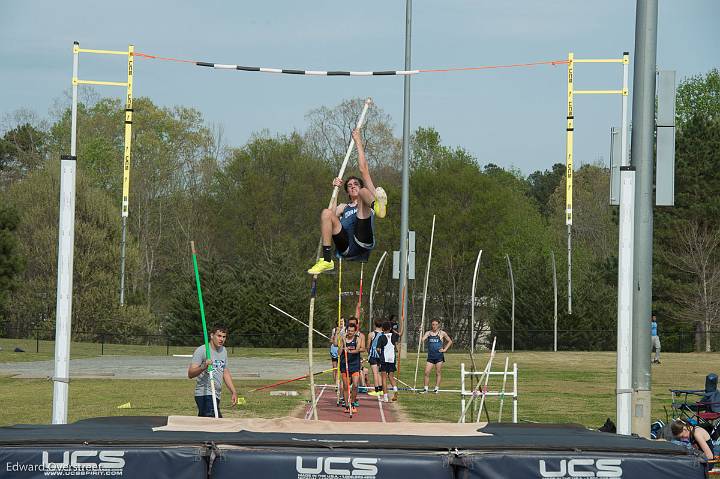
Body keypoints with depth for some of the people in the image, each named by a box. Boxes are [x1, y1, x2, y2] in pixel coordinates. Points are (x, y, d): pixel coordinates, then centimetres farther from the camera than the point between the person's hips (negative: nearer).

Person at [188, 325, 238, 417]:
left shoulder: (223, 351, 17)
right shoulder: (201, 350, -8)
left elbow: (226, 373, 26)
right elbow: (190, 374, -14)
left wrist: (233, 392, 20)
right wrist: (203, 367, -32)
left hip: (216, 396, 8)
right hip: (204, 395, -8)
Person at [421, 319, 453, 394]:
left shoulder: (442, 333, 2)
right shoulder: (428, 333, 6)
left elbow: (450, 341, 11)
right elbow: (422, 339, -8)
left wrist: (445, 349, 2)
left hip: (439, 356, -2)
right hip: (430, 356, 2)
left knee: (438, 373, 2)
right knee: (426, 372, -5)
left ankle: (437, 388, 8)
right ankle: (426, 388, 0)